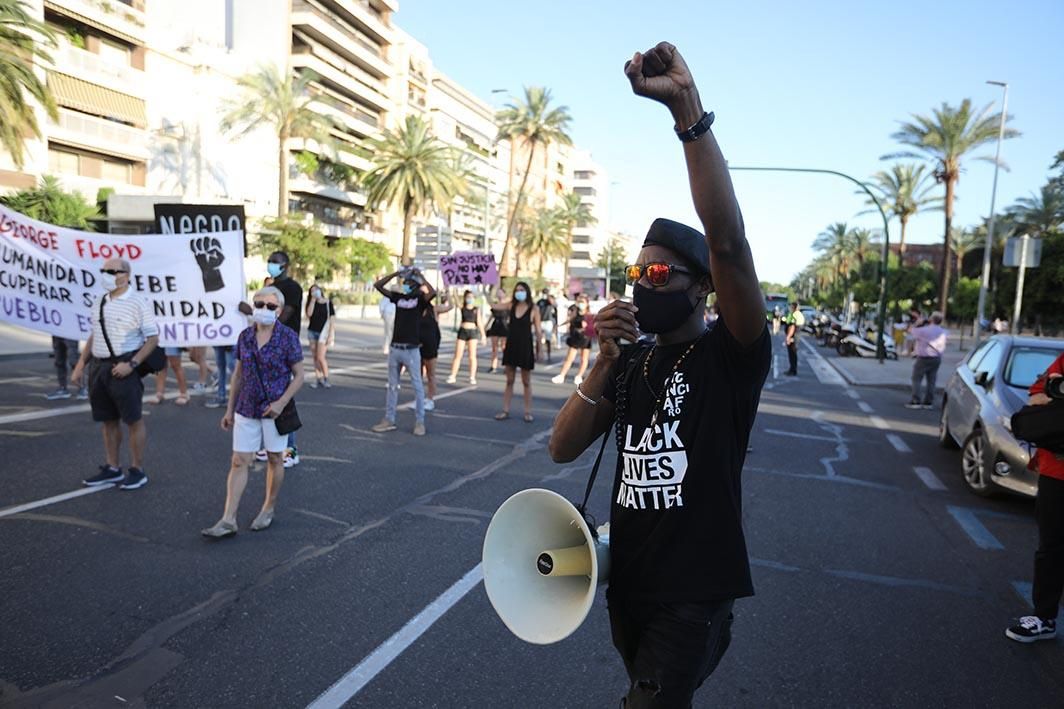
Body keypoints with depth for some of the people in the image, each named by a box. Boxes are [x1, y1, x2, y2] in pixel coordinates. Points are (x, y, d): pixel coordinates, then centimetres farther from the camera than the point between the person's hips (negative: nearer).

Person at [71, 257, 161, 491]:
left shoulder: (137, 303, -9)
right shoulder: (99, 303, 12)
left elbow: (153, 338, -11)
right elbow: (94, 336, 20)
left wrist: (131, 364, -18)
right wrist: (80, 365, 13)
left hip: (123, 369, -7)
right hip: (99, 367, 7)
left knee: (133, 420, 1)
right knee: (108, 420, 14)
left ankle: (137, 471, 11)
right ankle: (112, 469, 25)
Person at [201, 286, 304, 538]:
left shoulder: (288, 337, -9)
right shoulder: (245, 337, 3)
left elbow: (299, 376, -7)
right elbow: (238, 375, 10)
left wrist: (281, 403, -18)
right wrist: (230, 409, 10)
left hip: (274, 408, -3)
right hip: (246, 409, 4)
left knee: (275, 459, 11)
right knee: (239, 461, 2)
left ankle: (268, 509, 28)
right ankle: (228, 520, 4)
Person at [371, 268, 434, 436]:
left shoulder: (420, 298, -2)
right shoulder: (398, 297, 11)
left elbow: (432, 292, -23)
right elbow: (378, 285, 10)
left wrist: (420, 276, -13)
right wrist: (396, 273, 3)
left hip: (412, 350, -5)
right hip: (395, 348, 5)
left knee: (417, 386, 1)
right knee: (392, 386, 11)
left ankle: (419, 422, 8)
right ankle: (389, 420, 18)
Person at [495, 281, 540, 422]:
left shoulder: (533, 309, -6)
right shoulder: (512, 305, 3)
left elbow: (537, 331, -4)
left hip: (525, 347, -3)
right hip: (511, 346, 3)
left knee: (526, 382, 7)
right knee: (509, 381, 9)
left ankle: (528, 412, 14)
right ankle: (505, 411, 14)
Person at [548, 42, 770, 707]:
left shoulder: (730, 356, -12)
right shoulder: (631, 364, 4)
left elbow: (728, 242, -30)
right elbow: (563, 449, -3)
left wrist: (688, 108, -35)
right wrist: (605, 362, -16)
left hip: (695, 594, -6)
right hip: (627, 584, 6)